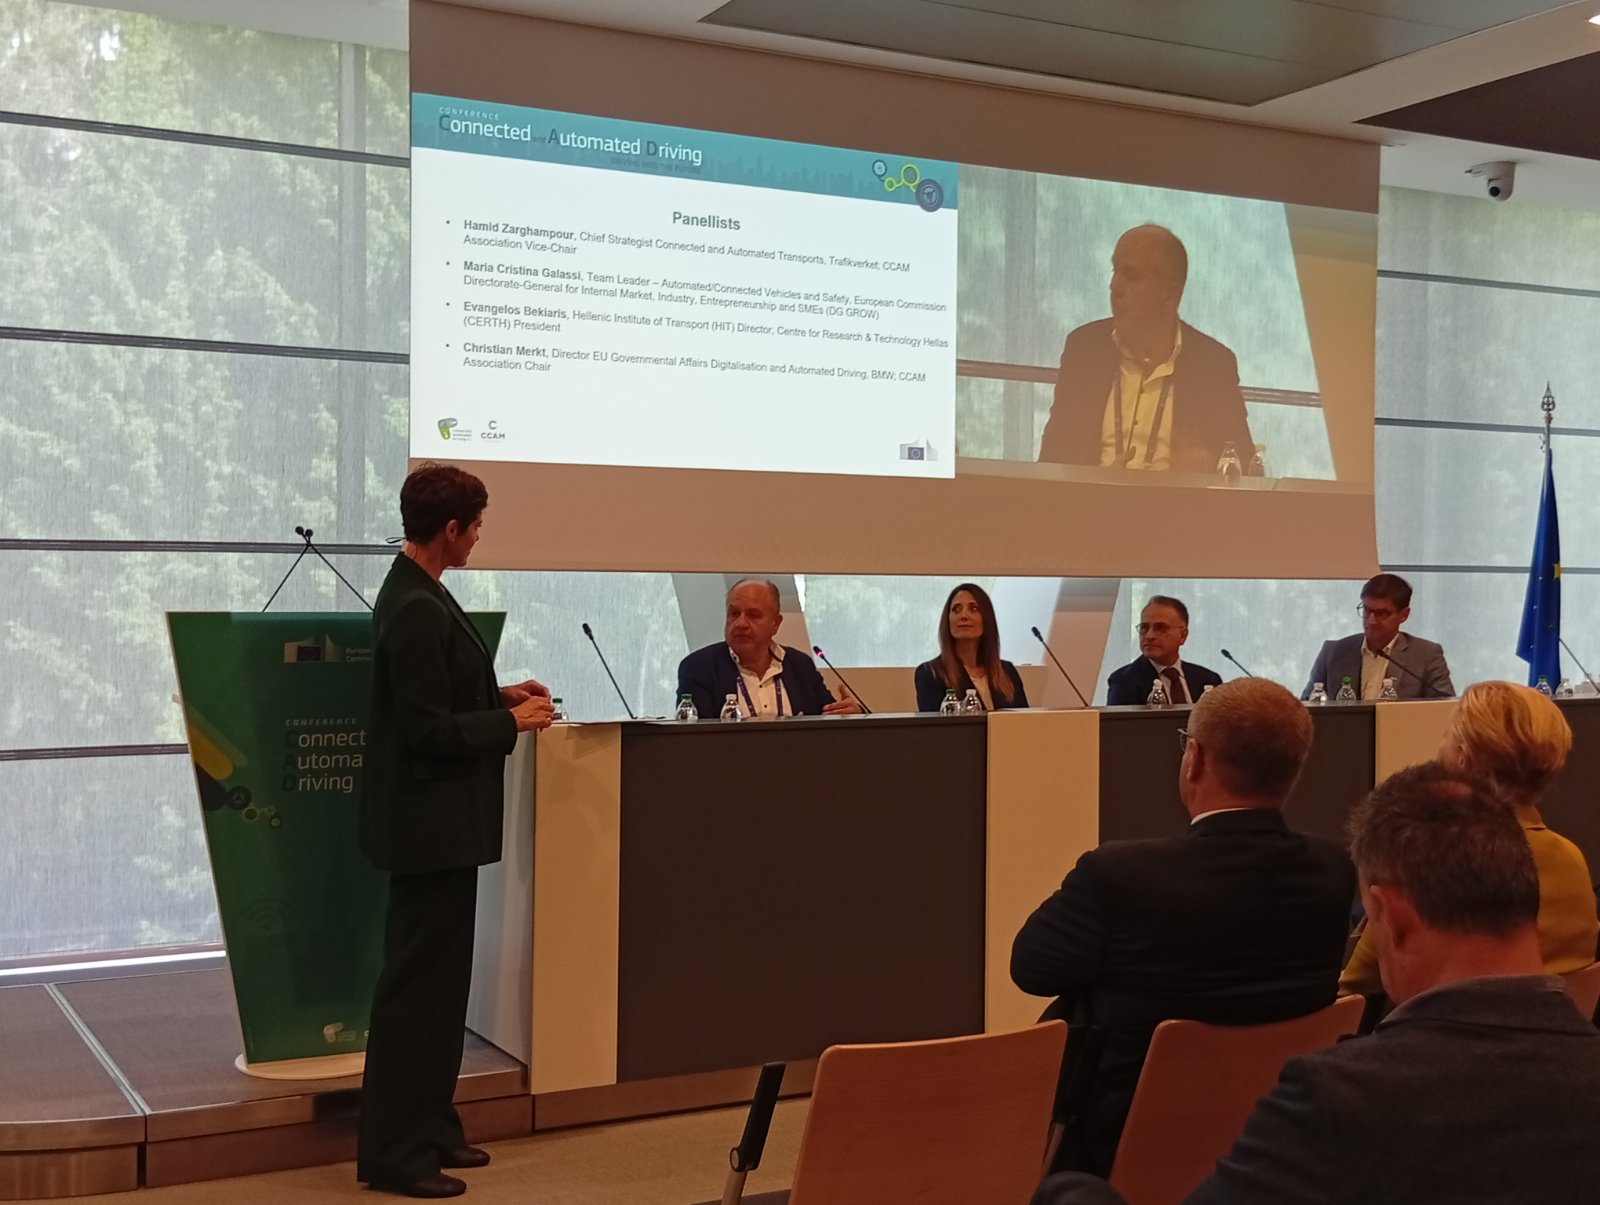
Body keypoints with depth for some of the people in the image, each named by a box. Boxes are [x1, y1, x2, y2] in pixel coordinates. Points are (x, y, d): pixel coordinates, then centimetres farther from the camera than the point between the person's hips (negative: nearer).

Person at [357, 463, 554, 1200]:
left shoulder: (416, 594, 10)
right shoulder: (417, 608, -22)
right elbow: (430, 730, -23)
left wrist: (501, 697, 10)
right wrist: (513, 723, -13)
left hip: (438, 819, 11)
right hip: (430, 822, -11)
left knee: (438, 979, 17)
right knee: (417, 986, -2)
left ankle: (428, 1126, 28)